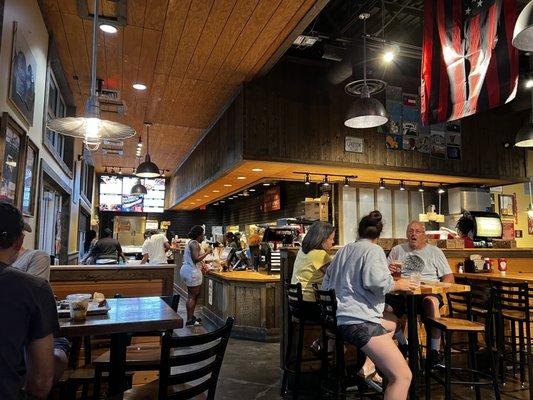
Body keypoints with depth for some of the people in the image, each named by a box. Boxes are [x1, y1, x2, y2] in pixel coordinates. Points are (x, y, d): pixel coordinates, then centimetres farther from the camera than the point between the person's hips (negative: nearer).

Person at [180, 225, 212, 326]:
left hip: (187, 270, 11)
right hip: (192, 272, -11)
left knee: (194, 295, 17)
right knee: (192, 296, -4)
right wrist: (207, 252, -16)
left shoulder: (191, 242, 16)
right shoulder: (195, 243, -16)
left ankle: (191, 317, 24)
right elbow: (196, 259, -25)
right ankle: (189, 321, 2)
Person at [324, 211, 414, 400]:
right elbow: (377, 281, -22)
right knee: (403, 376, -9)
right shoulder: (373, 250, -4)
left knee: (393, 321, 29)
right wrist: (398, 284, -3)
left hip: (338, 318, 9)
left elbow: (326, 283, 26)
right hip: (357, 320, -9)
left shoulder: (344, 250, 19)